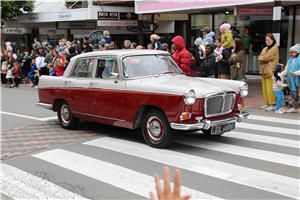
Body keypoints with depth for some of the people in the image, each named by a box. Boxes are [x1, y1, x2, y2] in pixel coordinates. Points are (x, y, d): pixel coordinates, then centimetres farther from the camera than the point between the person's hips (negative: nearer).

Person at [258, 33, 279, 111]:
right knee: (264, 89, 10)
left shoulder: (275, 48, -5)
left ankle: (272, 105, -5)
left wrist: (261, 58, 3)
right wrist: (262, 60, -8)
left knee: (270, 89, -10)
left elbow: (268, 57, -13)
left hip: (271, 72, -8)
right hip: (264, 71, 8)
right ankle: (267, 103, 20)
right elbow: (260, 58, 13)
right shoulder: (265, 48, 21)